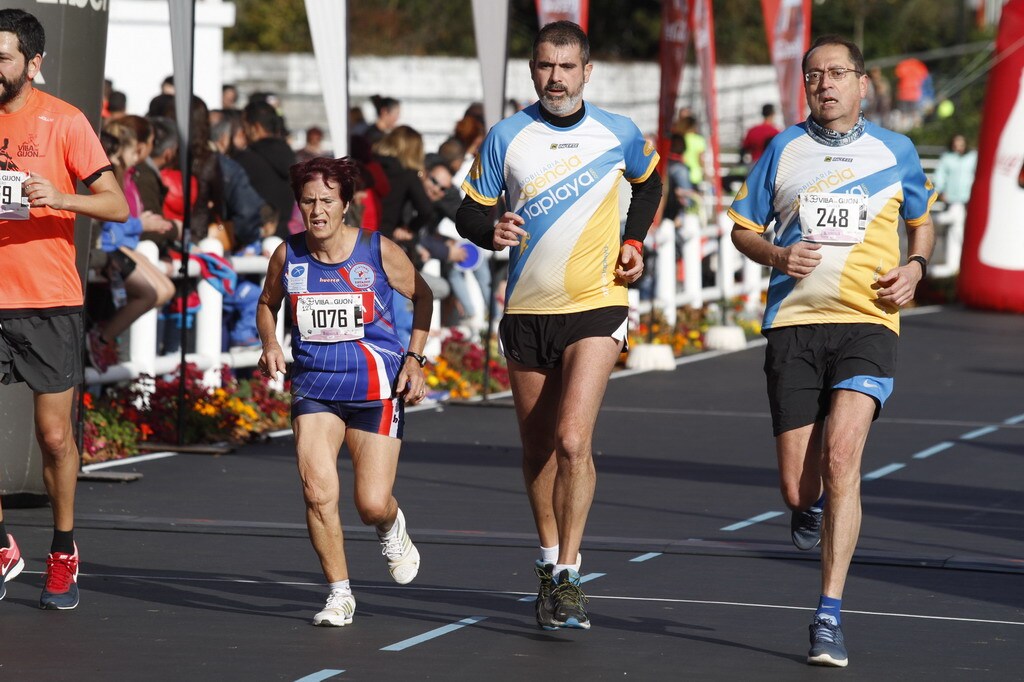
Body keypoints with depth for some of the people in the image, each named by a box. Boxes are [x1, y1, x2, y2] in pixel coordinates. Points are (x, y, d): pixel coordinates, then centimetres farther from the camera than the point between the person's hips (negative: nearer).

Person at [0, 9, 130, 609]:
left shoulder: (63, 121, -4)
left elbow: (117, 205, -7)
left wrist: (62, 197, -24)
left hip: (50, 301, -3)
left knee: (55, 435, 2)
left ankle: (64, 555, 18)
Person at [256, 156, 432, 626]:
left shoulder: (378, 252, -8)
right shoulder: (288, 256, -2)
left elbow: (422, 295, 8)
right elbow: (267, 303, 18)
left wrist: (414, 358, 0)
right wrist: (270, 344, -1)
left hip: (377, 389, -2)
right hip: (314, 388, 2)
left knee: (372, 506, -6)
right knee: (317, 491, -18)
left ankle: (392, 527, 34)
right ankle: (339, 593, -1)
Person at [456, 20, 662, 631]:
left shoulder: (619, 134, 0)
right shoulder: (506, 138, -1)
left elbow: (649, 182, 21)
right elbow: (469, 212, 4)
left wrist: (634, 243, 6)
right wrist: (492, 231, -18)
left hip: (597, 306, -2)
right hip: (526, 310, 2)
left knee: (573, 442, -17)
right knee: (538, 447, 11)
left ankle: (568, 579, -14)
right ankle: (551, 558, 29)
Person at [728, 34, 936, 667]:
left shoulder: (896, 152, 9)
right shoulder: (784, 148, 10)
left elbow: (922, 222, 24)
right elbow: (743, 226, 17)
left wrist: (913, 267, 3)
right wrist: (776, 255, -4)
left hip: (868, 323, -2)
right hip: (794, 323, 2)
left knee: (841, 455, -22)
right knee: (799, 490, -2)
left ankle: (830, 616, -19)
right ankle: (814, 508, 40)